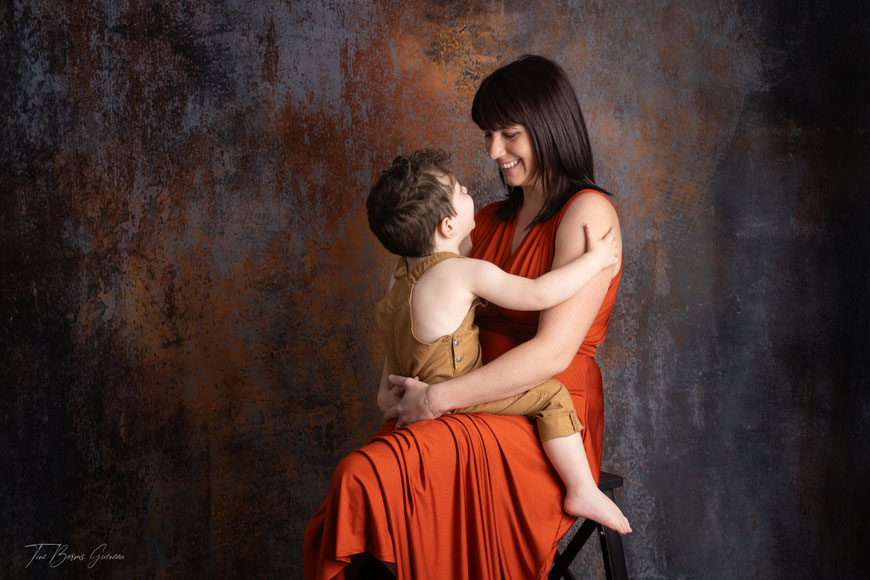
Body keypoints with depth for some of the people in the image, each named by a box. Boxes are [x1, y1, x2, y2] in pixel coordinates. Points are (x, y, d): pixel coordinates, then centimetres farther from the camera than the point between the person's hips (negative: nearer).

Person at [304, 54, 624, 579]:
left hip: (546, 425, -6)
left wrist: (437, 399, -16)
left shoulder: (587, 212, -6)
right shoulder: (492, 221, 20)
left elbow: (554, 351, -15)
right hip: (480, 412, 6)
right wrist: (406, 390, 1)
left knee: (368, 477, -28)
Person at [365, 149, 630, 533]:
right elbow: (539, 294, -24)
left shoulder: (405, 269, 4)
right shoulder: (467, 273, -22)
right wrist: (594, 260, -14)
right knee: (552, 396, -9)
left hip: (414, 382, 9)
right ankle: (582, 493, -7)